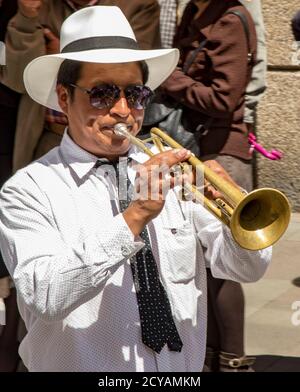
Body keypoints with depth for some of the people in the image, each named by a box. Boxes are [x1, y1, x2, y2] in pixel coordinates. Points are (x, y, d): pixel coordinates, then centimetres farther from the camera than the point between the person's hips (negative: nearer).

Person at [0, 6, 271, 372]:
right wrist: (134, 216, -23)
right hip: (86, 366, -3)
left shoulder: (171, 173, 5)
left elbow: (247, 269, 3)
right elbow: (45, 298, -18)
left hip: (187, 370, 4)